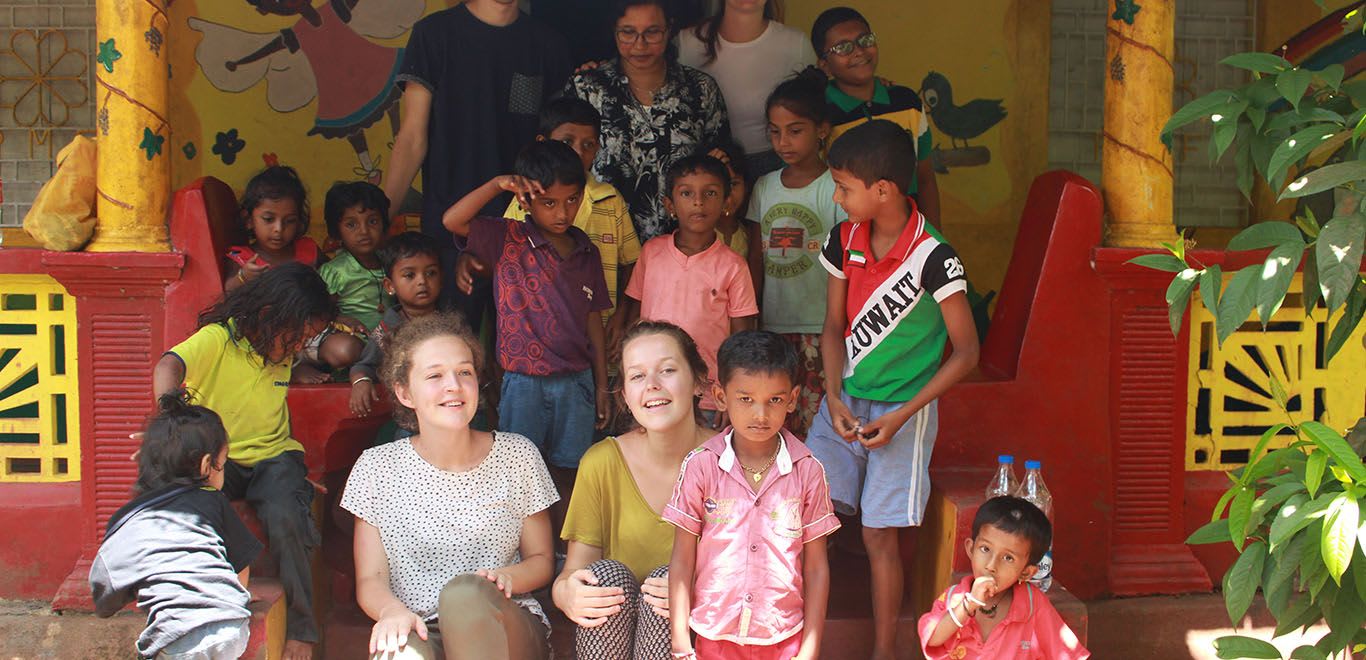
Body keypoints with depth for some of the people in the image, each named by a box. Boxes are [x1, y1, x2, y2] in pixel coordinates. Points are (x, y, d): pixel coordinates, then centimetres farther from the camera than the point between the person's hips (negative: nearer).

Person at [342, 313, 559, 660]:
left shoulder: (517, 456, 4)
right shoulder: (378, 468, 3)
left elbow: (542, 560, 11)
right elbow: (370, 580, 4)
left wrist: (507, 577, -13)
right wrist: (392, 610, -21)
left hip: (506, 631, 2)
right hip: (420, 632, -2)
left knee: (464, 592, -33)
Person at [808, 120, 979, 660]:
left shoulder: (933, 259, -17)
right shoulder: (844, 240, 0)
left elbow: (966, 352, -11)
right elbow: (834, 327, 8)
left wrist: (901, 415, -16)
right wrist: (833, 398, -7)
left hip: (903, 409, -5)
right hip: (844, 401, 5)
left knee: (878, 534, 0)